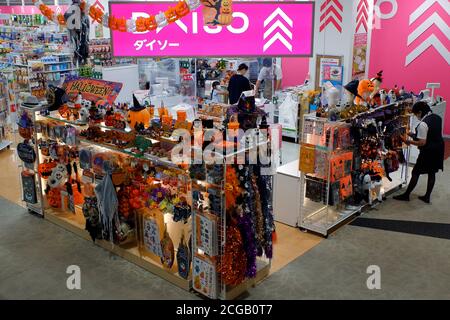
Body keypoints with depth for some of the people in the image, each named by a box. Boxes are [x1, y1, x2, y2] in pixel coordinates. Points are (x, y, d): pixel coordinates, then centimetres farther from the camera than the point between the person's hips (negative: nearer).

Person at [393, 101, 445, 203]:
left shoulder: (423, 124, -23)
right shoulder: (437, 118, 3)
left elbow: (422, 143, -24)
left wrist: (409, 142, -11)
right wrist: (415, 135, 13)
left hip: (428, 152, -8)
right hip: (438, 149, 8)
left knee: (415, 173, 4)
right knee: (432, 173, 15)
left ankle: (406, 195, 14)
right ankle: (427, 197, 24)